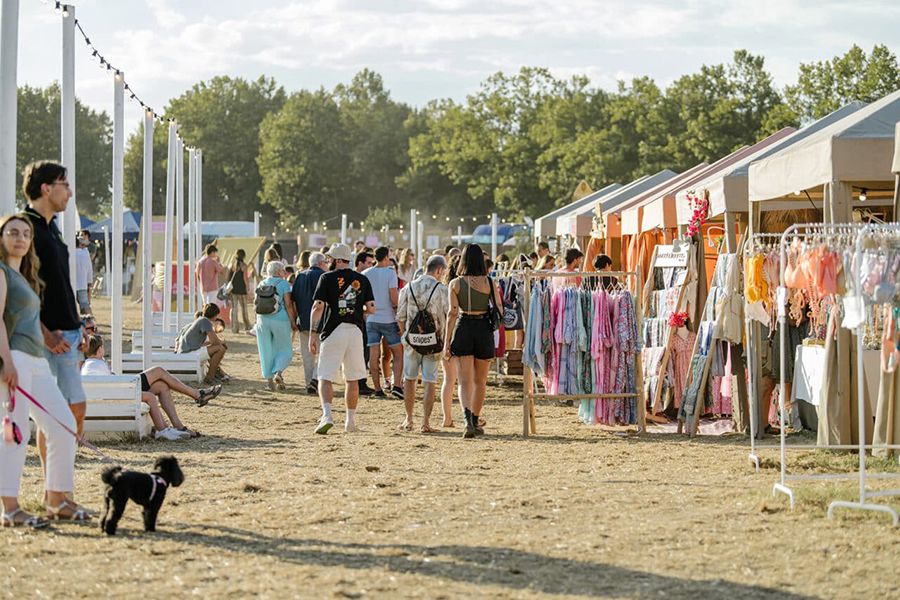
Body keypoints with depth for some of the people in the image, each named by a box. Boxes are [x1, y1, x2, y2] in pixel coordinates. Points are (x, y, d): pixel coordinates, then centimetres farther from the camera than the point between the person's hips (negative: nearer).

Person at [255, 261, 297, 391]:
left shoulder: (261, 284, 9)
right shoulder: (283, 283, -5)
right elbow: (288, 304, -11)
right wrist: (293, 321, -4)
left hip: (262, 320, 4)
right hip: (280, 320, -4)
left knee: (266, 350, 11)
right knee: (284, 350, 8)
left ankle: (269, 378, 11)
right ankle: (278, 373, -13)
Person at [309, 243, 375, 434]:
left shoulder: (327, 278, -2)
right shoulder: (362, 280, 7)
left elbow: (318, 306, -8)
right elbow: (371, 308, 3)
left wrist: (313, 334, -7)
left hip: (332, 331, -3)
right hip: (355, 331, 3)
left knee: (326, 378, -3)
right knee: (352, 379, 13)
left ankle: (327, 415, -23)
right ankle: (350, 420, 17)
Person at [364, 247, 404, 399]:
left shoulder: (365, 274, 4)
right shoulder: (390, 273, -7)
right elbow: (394, 300, -12)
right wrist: (400, 318, -4)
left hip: (371, 319, 3)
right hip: (389, 319, -3)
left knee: (374, 355, 3)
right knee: (398, 353, 8)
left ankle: (378, 389, 2)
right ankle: (396, 385, -5)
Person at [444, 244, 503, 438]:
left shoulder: (455, 283, -4)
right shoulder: (489, 283, -4)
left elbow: (452, 313, -6)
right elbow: (499, 309, -7)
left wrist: (447, 341, -2)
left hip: (463, 330, 0)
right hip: (483, 331, 0)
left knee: (465, 381, -2)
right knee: (480, 381, 16)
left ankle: (467, 419, -24)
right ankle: (475, 422, 24)